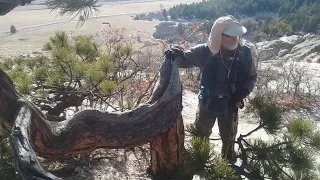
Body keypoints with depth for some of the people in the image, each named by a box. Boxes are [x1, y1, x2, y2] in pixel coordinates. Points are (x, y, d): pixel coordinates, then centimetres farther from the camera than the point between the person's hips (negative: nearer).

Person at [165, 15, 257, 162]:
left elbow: (251, 77, -4)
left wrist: (241, 94, -20)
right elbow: (185, 60, -12)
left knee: (228, 137, 26)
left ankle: (229, 161, 55)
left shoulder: (245, 52, -16)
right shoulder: (205, 51, -20)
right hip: (207, 102, -1)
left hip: (230, 104, 1)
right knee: (200, 134, 22)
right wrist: (177, 55, -37)